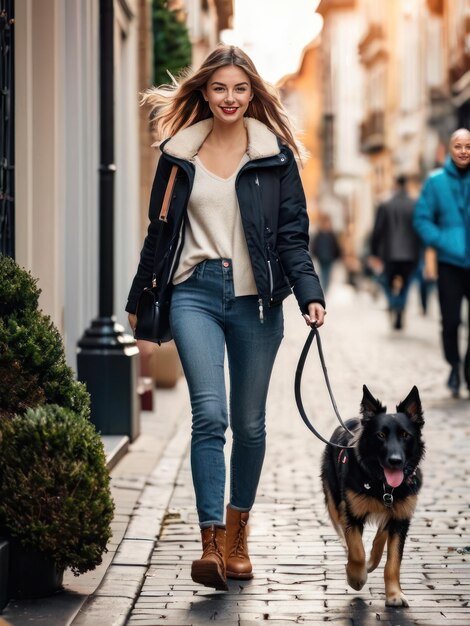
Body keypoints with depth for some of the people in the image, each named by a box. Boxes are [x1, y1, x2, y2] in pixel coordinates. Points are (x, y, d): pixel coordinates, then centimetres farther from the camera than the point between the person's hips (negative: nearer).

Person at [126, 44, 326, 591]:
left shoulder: (275, 154, 4)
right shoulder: (179, 153, 8)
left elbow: (293, 233, 2)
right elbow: (159, 231, 15)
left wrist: (309, 294, -11)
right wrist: (138, 299, 18)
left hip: (255, 298, 0)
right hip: (195, 293, 0)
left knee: (249, 423, 7)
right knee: (209, 414, -15)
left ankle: (237, 533, 24)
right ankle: (210, 541, -16)